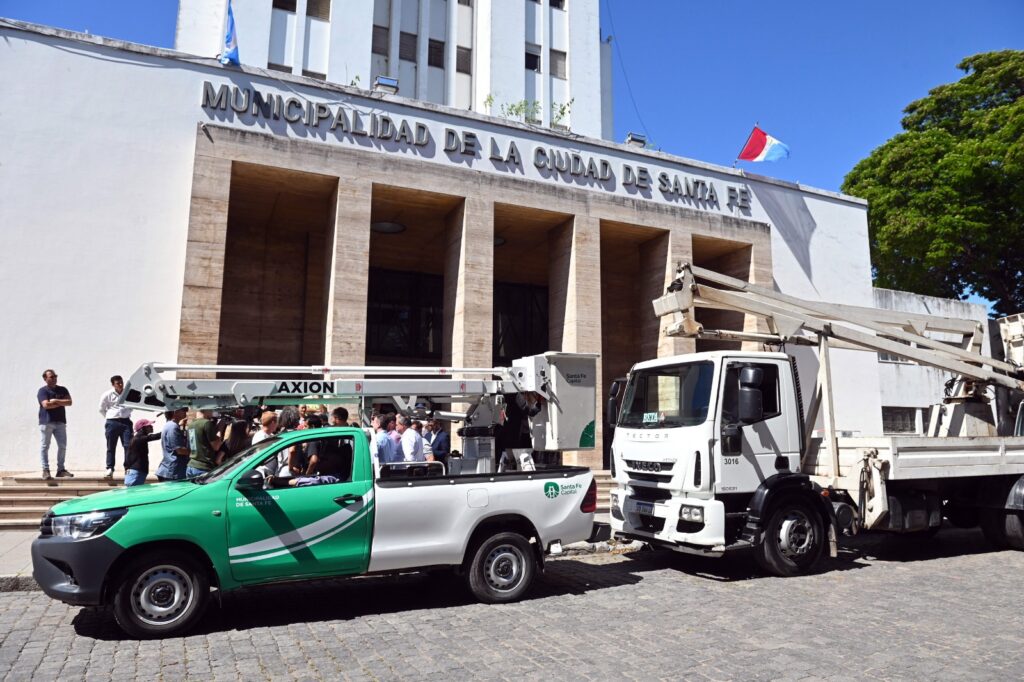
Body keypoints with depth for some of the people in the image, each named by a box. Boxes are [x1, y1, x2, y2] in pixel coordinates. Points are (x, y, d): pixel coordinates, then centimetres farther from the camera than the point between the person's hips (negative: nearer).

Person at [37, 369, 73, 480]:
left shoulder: (63, 390, 13)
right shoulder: (42, 391, -1)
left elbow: (69, 402, 1)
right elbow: (46, 405, -16)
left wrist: (56, 401, -9)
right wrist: (61, 403, -6)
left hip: (60, 422, 4)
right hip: (46, 422, -4)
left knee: (62, 446, 4)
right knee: (44, 446, -2)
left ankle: (61, 469, 11)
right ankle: (45, 470, 1)